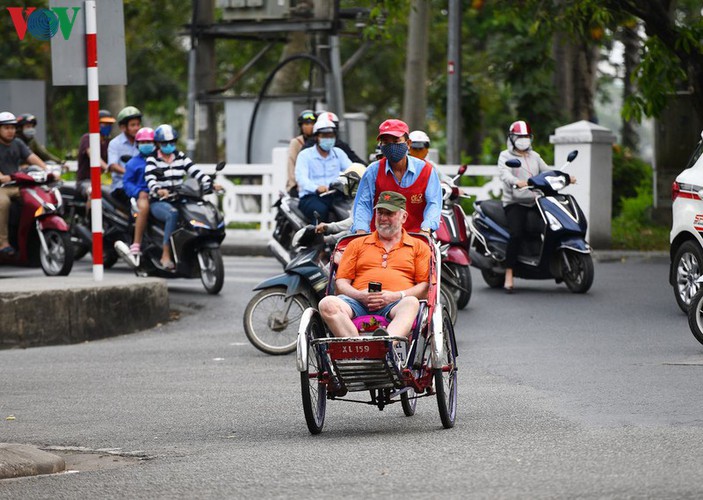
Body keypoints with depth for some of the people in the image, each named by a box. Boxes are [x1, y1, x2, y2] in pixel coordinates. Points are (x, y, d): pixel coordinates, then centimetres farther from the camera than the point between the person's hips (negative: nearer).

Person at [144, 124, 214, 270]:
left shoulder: (180, 157, 15)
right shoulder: (152, 160, 2)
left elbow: (196, 172, 4)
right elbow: (150, 179, -15)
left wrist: (210, 184, -14)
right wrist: (158, 190, -37)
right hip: (159, 203, -4)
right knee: (173, 214, -38)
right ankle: (166, 256, -35)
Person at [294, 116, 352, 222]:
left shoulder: (338, 153, 19)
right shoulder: (305, 155, 5)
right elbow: (301, 177, -10)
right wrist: (317, 188, -32)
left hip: (335, 196, 4)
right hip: (311, 197, -4)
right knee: (321, 210, -36)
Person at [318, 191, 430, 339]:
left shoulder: (418, 247, 23)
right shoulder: (357, 244, 28)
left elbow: (425, 286, 11)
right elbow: (341, 282, 19)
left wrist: (396, 296, -7)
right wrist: (360, 295, -4)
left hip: (395, 304, -2)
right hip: (358, 302, 2)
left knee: (411, 303, -38)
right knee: (327, 304, -31)